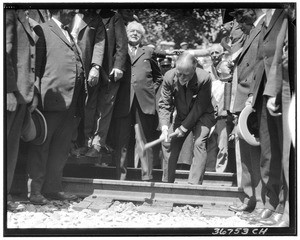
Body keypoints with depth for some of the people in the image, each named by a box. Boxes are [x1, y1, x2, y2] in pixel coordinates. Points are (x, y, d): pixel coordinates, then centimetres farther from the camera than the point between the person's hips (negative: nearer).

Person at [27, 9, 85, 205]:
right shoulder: (44, 31, 0)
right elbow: (35, 64, -5)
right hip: (51, 99, -8)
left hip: (70, 102, 8)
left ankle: (53, 188, 17)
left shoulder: (69, 35, 23)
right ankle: (35, 190, 1)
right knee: (41, 146, -2)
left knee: (61, 148, 10)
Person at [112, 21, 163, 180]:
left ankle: (146, 178, 2)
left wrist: (152, 90, 11)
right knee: (121, 141, -3)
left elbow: (158, 76, 24)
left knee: (146, 141, 0)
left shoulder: (148, 52, 16)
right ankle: (120, 178, -1)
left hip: (145, 101, 1)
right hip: (123, 101, 0)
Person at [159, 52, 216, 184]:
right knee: (167, 142, -2)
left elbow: (199, 107, -23)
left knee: (199, 143, -24)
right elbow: (164, 105, -15)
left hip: (202, 115, -4)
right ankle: (166, 183, 12)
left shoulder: (204, 79, -31)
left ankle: (194, 184, -22)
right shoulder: (169, 77, -21)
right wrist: (164, 128, -28)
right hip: (182, 115, 4)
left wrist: (184, 128, -23)